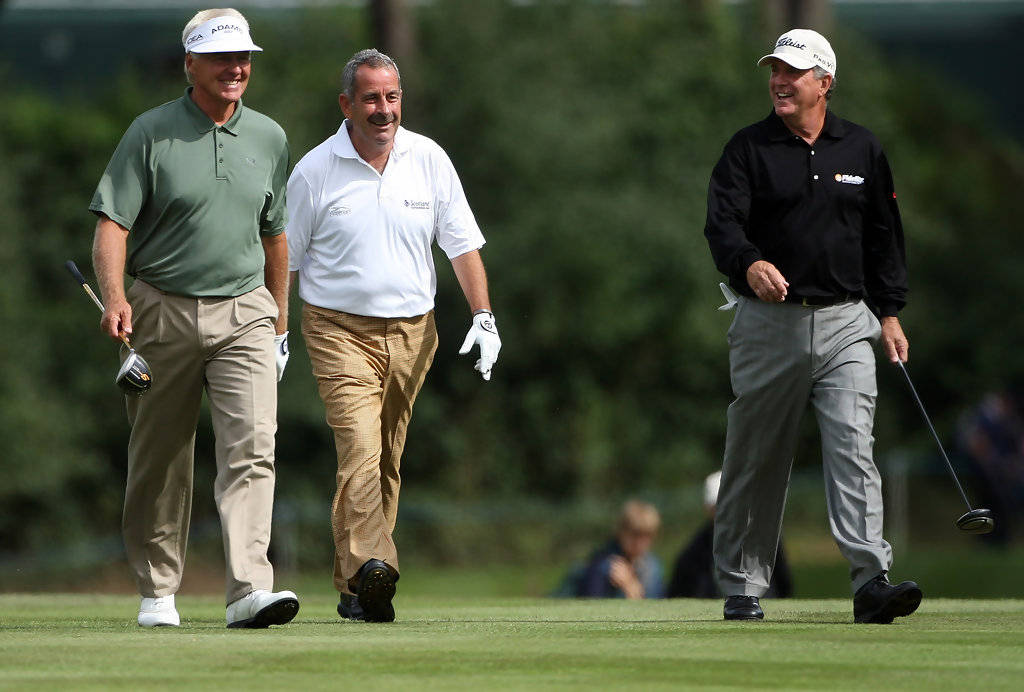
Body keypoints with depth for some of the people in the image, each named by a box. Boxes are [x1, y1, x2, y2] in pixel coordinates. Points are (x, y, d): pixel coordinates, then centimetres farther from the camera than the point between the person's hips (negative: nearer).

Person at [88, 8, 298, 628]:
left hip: (244, 314, 2)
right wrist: (115, 294, -25)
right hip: (162, 313, -2)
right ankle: (157, 592, 20)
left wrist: (280, 324, 22)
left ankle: (251, 590, -24)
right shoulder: (152, 134, -3)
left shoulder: (269, 138, 10)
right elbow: (113, 222, -8)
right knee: (159, 460, 6)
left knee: (253, 445, -15)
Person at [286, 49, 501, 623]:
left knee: (388, 460, 7)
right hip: (341, 331, -3)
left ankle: (357, 588, 14)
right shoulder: (315, 171, -2)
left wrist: (484, 316, -2)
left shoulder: (429, 160, 4)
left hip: (412, 332, 3)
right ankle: (369, 568, -34)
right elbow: (284, 259, 6)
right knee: (360, 447, -21)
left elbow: (463, 243, 8)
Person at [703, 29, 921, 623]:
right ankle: (742, 587, 17)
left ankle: (872, 581, -21)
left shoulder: (863, 150, 10)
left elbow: (884, 235, 17)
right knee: (755, 458, 5)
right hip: (769, 323, -1)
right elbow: (722, 223, -11)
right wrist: (749, 264, -32)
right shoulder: (748, 150, 2)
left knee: (853, 445, -13)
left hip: (844, 324, 1)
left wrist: (890, 313, 12)